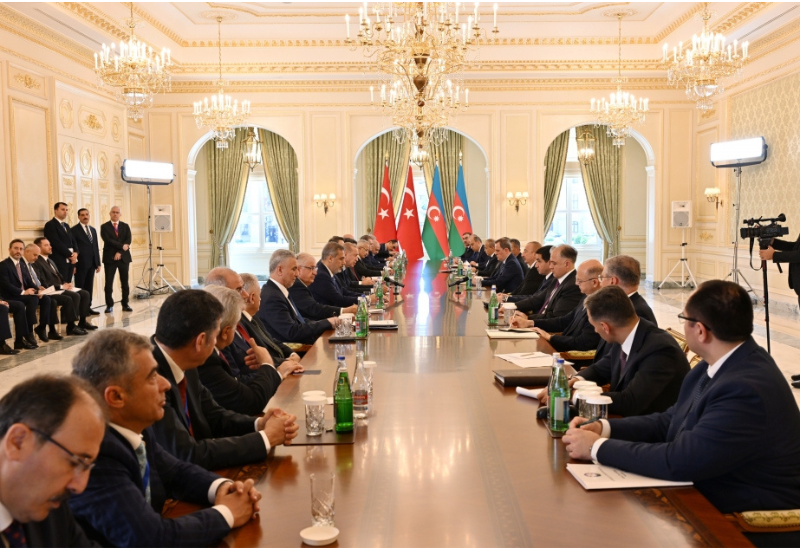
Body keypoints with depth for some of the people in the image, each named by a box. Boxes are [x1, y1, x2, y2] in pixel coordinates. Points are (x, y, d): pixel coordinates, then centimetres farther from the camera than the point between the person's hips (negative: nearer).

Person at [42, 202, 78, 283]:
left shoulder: (66, 225, 22)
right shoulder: (50, 225, -5)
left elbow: (73, 241, 19)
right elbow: (57, 243, -14)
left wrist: (75, 253, -1)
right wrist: (70, 255, -12)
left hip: (70, 261, 8)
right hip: (60, 262, -8)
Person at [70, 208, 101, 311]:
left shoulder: (93, 230, 17)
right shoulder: (74, 230, -3)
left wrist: (98, 263, 12)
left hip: (91, 263, 6)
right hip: (80, 263, -6)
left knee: (89, 287, 7)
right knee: (80, 287, -1)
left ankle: (88, 307, 11)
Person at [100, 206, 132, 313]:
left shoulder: (125, 226, 10)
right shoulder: (104, 227, 2)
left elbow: (128, 241, -2)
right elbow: (108, 240, -11)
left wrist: (120, 252, -13)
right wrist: (121, 246, -15)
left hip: (124, 257, 2)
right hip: (110, 257, -2)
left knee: (125, 282, 5)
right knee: (109, 283, -3)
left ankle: (125, 304, 13)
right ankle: (109, 305, 3)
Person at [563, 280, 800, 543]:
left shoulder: (747, 390, -29)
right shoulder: (718, 364, 0)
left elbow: (678, 461, -27)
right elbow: (669, 422, 8)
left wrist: (598, 448, -18)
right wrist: (604, 428, -6)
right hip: (710, 499, 8)